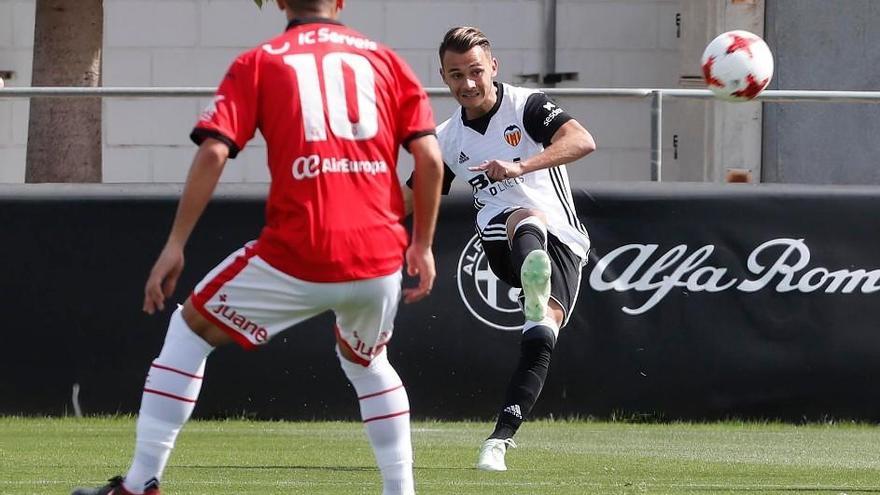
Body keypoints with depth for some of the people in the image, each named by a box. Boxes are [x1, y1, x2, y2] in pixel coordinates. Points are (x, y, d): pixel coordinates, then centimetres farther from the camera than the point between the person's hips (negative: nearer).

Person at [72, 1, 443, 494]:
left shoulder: (260, 63, 8)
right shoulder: (385, 59, 14)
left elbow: (213, 153, -4)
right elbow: (430, 157, 4)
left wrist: (175, 245, -2)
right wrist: (422, 245, 15)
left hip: (297, 258, -3)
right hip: (380, 260, 3)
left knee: (191, 329, 17)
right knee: (365, 361, 32)